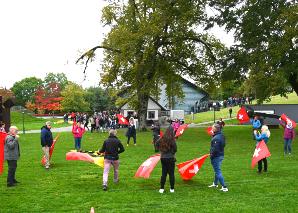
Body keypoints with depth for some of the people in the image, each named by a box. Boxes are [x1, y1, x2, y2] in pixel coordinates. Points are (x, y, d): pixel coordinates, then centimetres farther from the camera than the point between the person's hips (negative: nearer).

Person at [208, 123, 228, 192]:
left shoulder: (216, 138, -25)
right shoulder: (222, 135, 7)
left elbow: (215, 149, -26)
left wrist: (211, 156, -15)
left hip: (216, 156, -10)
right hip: (221, 155, 10)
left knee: (218, 172, -5)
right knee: (217, 170, 24)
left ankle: (224, 187, -5)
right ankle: (215, 183, 40)